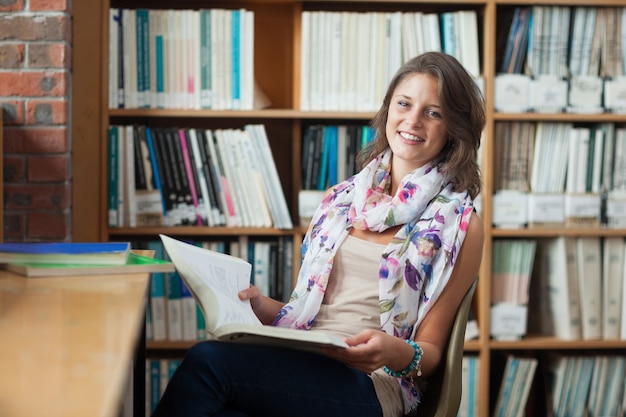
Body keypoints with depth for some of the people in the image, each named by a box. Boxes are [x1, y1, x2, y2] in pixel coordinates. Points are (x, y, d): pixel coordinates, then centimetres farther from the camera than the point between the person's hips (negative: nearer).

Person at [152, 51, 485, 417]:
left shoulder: (461, 224, 5)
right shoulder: (341, 198, 19)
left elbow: (430, 352, 3)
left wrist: (398, 353, -20)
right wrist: (260, 305, 1)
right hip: (302, 364, 4)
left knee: (208, 360, -32)